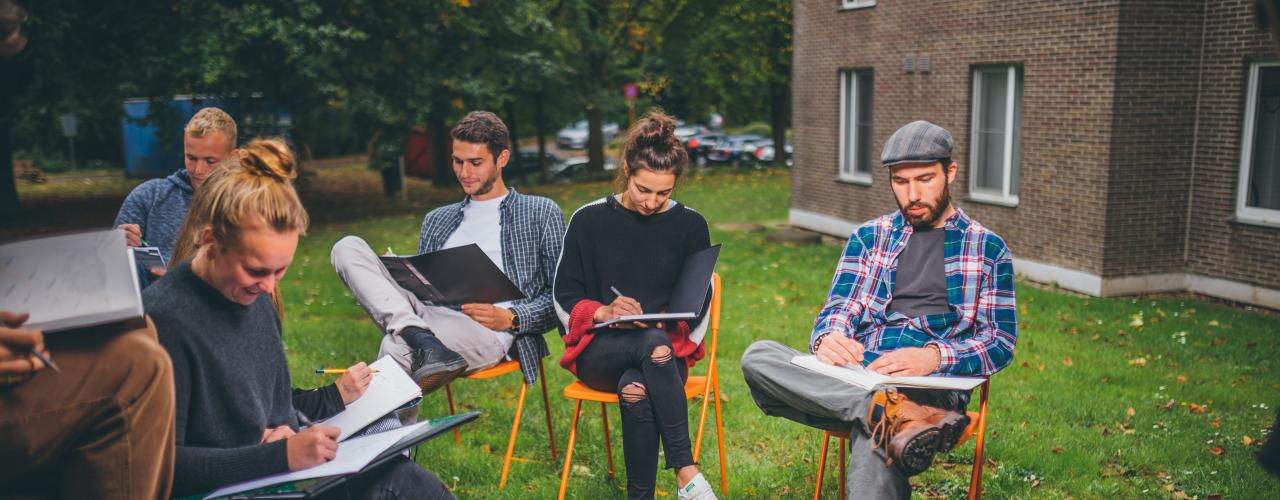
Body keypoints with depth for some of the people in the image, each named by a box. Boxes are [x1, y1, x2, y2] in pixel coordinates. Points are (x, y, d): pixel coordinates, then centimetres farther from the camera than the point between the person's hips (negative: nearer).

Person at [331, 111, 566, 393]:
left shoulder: (541, 213, 14)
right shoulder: (436, 221, 30)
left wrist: (510, 318, -11)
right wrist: (395, 276, 2)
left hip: (486, 331, -7)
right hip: (429, 318, 7)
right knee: (348, 247, -15)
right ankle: (423, 340, -32)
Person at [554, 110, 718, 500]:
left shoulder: (690, 225, 6)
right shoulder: (589, 220, 4)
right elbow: (564, 298, 6)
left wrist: (681, 341, -11)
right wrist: (604, 312, -14)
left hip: (666, 347, 1)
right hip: (599, 351, 0)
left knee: (637, 389, -37)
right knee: (654, 342, -36)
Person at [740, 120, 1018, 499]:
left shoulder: (988, 249, 14)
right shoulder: (867, 237, 21)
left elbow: (1000, 342, 7)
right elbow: (838, 310, 14)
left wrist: (935, 357, -15)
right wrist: (828, 340, -13)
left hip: (932, 386, -5)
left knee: (875, 451, -42)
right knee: (758, 357, -30)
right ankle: (894, 414, -39)